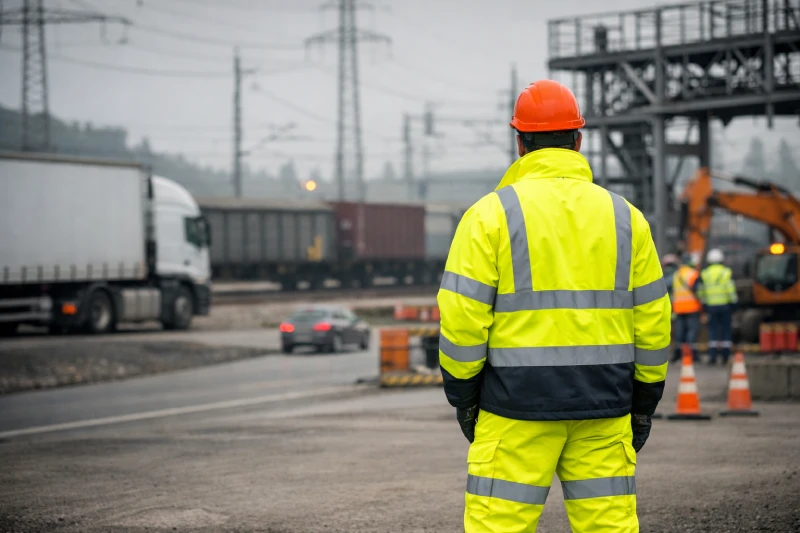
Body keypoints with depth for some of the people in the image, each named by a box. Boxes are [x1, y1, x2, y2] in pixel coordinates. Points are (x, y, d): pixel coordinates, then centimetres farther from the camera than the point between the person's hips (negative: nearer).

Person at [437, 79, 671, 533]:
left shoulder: (491, 214, -4)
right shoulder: (625, 217, 7)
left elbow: (462, 316, -8)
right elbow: (652, 321, 7)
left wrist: (462, 394, 3)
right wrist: (645, 403, 15)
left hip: (517, 401, -3)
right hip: (602, 408, 3)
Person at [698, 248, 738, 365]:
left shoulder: (704, 274, 2)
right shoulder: (727, 273, -2)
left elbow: (701, 292, 3)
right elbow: (731, 291, -6)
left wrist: (704, 304, 13)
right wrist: (733, 303, 2)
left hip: (711, 306, 1)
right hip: (725, 306, -1)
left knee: (713, 331, 2)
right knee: (726, 330, 5)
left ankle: (712, 356, -6)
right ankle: (725, 357, 5)